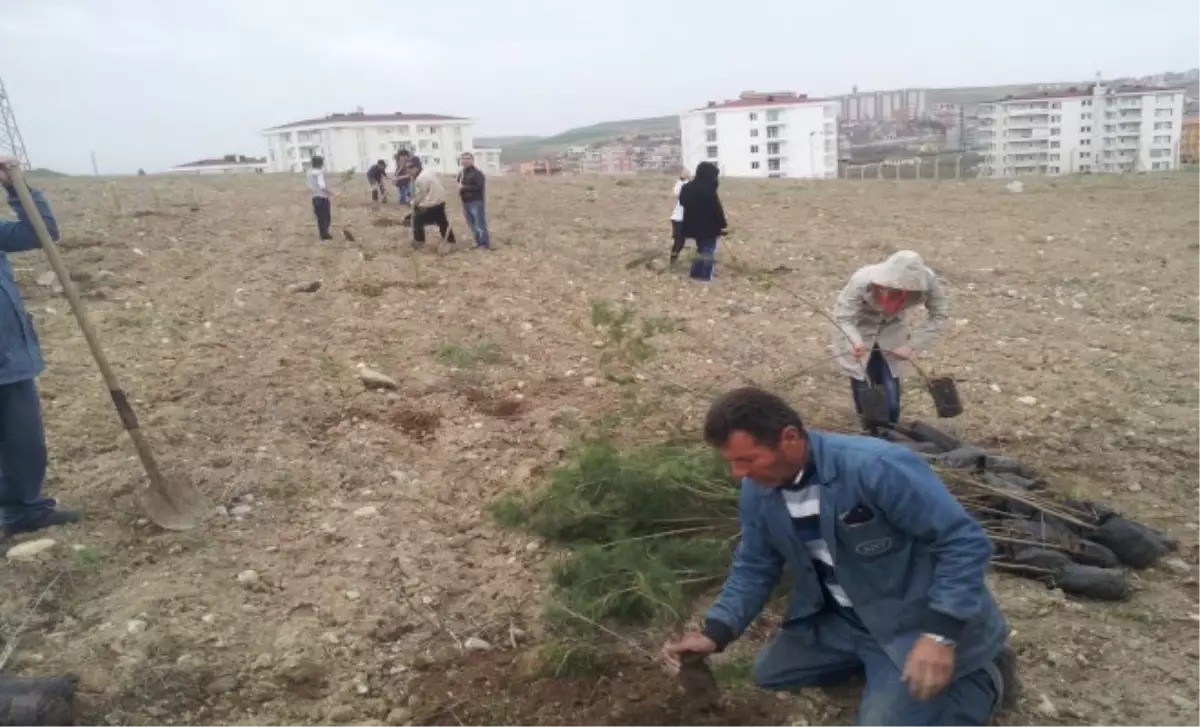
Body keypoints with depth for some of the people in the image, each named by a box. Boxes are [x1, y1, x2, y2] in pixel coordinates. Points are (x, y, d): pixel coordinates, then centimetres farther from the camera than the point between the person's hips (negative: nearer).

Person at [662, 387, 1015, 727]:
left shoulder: (876, 467, -34)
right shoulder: (758, 491, -11)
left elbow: (965, 542, -27)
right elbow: (754, 568, 2)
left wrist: (940, 635, -33)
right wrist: (715, 632, -13)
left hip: (915, 621, -7)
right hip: (842, 616, 7)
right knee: (770, 672, 13)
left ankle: (985, 680, 9)